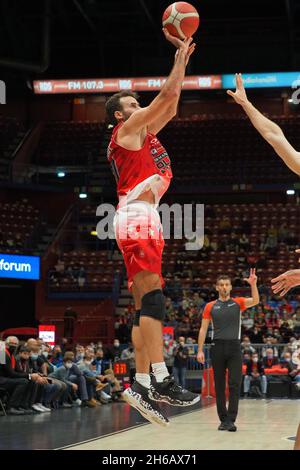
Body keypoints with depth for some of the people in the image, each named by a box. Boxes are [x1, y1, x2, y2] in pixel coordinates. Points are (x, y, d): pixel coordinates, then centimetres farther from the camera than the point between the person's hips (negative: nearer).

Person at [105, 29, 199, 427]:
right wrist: (181, 54, 10)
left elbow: (170, 106, 33)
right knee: (153, 295, -20)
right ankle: (161, 380, -30)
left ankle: (142, 384, -1)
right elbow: (168, 95, 0)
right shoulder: (127, 129, 3)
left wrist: (183, 60, 31)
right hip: (138, 216, -10)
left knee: (145, 304, 3)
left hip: (141, 220, 10)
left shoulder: (142, 134, 27)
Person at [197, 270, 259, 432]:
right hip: (217, 347, 1)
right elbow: (203, 329, 8)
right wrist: (200, 350, 1)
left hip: (234, 347, -1)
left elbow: (255, 301, -10)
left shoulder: (238, 303, 8)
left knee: (235, 385, -8)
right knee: (219, 386, 4)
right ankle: (223, 419, 12)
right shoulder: (210, 306, 9)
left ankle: (230, 420, -9)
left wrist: (253, 284, -26)